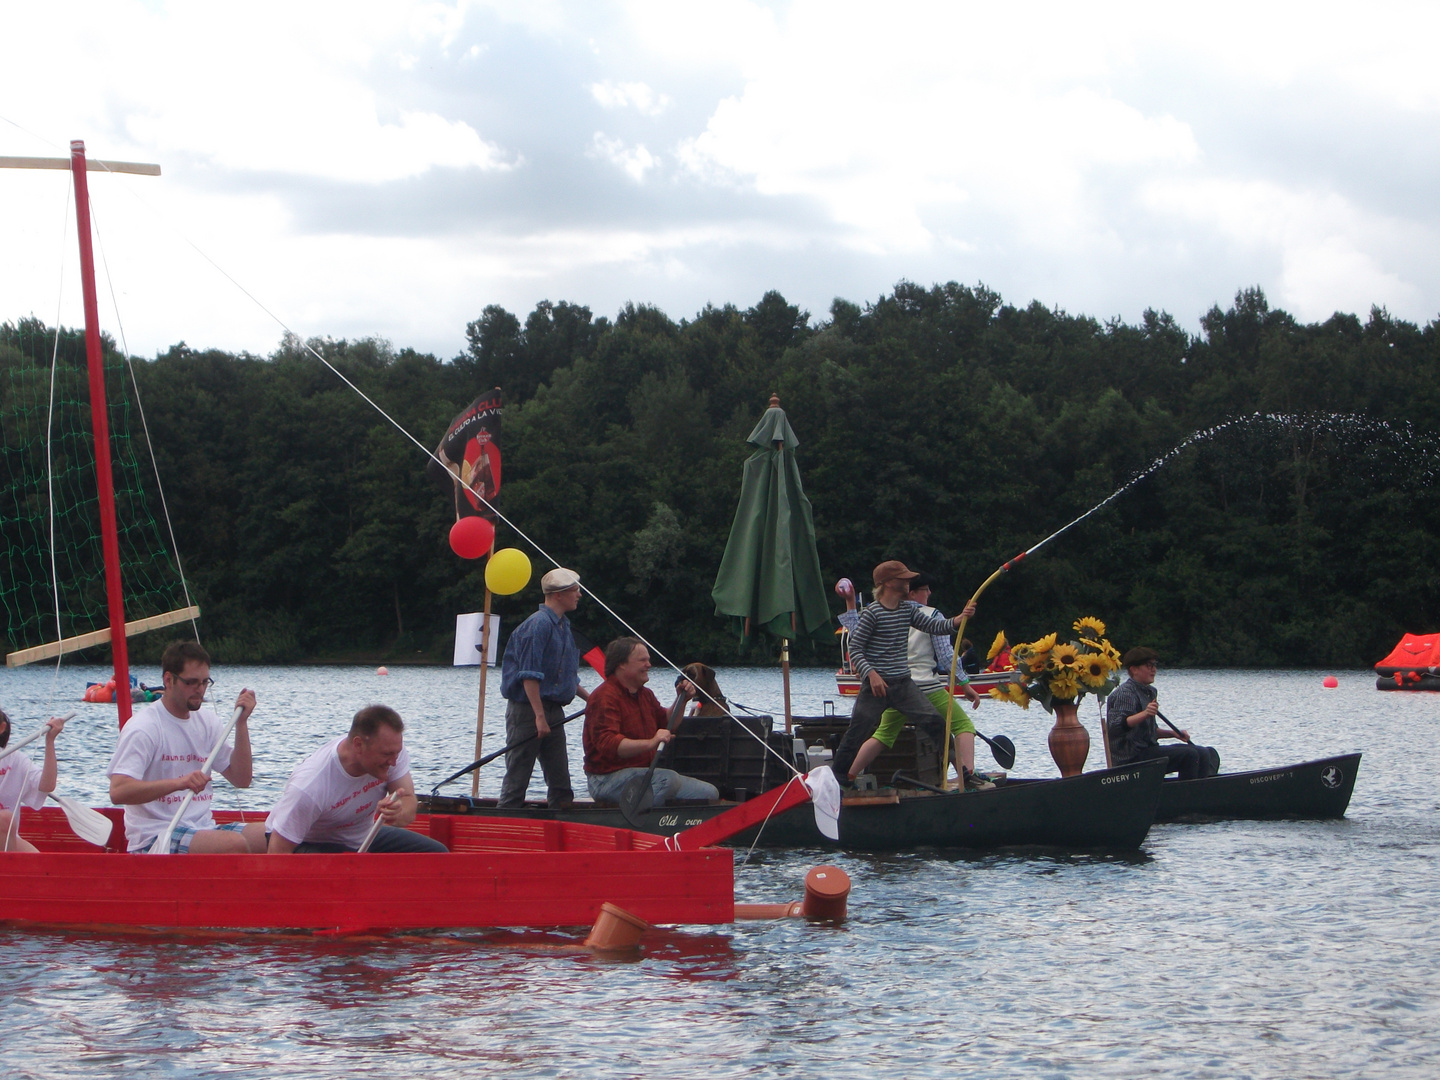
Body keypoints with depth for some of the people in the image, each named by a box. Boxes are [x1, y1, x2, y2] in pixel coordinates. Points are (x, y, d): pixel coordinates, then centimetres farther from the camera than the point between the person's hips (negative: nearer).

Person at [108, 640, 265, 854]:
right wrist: (179, 782, -36)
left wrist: (241, 723, 0)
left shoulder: (207, 721, 12)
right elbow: (118, 792, -23)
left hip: (203, 828, 7)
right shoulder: (143, 727, -11)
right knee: (234, 844, -32)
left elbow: (241, 779, 10)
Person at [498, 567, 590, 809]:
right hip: (527, 709, -9)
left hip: (553, 711, 9)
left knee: (560, 780, 8)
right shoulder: (539, 625, -15)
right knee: (518, 777, -5)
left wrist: (589, 698, 17)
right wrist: (539, 716, -23)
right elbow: (529, 675, -21)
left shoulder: (563, 626, 15)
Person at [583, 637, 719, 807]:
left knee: (710, 793, 2)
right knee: (669, 779, -36)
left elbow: (666, 724, 28)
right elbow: (607, 744, -28)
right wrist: (650, 743, -40)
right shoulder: (605, 697, -14)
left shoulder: (644, 694, 18)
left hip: (642, 772, 10)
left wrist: (681, 701, 10)